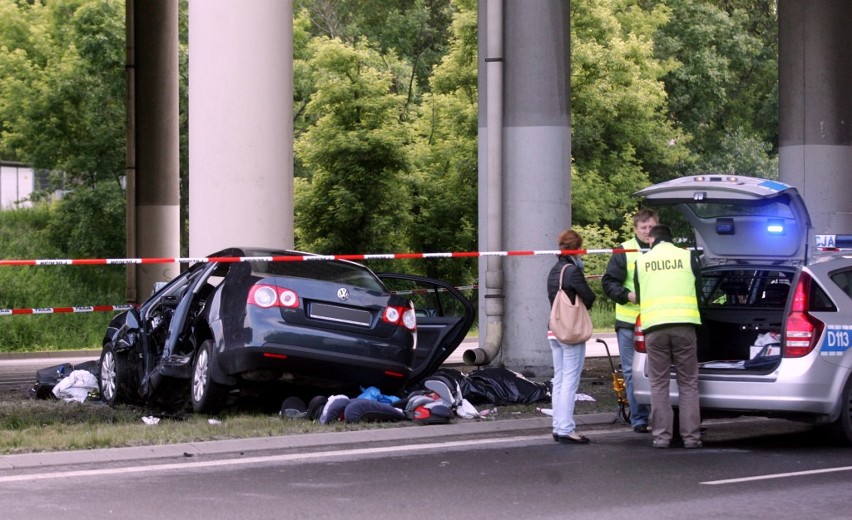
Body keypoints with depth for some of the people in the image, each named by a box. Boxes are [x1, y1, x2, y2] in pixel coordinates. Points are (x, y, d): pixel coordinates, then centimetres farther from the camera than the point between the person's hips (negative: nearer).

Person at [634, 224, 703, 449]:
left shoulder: (642, 261, 10)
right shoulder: (686, 257, 8)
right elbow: (698, 291, 15)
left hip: (654, 327, 0)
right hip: (684, 324, 0)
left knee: (659, 384, 7)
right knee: (688, 383, 6)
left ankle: (661, 435, 3)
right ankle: (691, 435, 2)